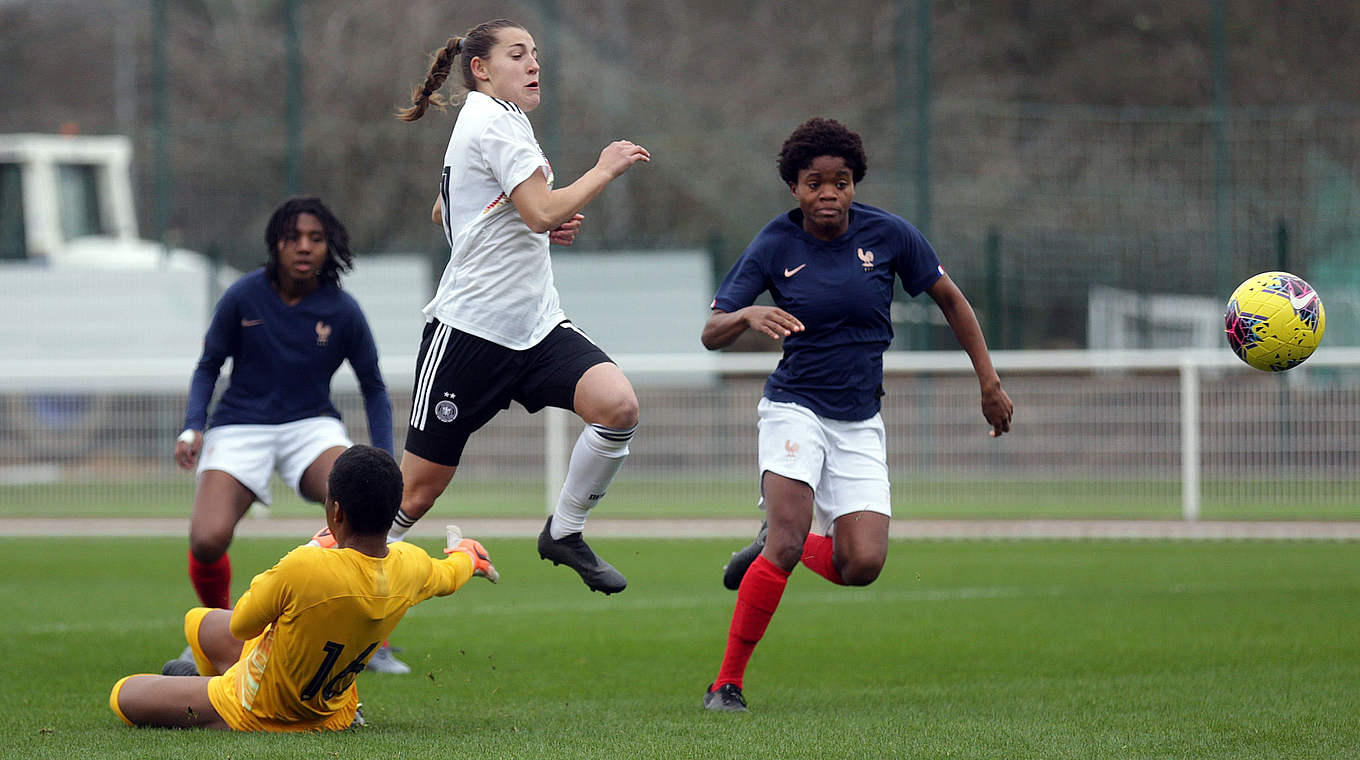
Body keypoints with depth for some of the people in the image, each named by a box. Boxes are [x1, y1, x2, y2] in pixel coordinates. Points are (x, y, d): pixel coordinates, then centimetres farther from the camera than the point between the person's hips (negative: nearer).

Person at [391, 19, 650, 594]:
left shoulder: (495, 120, 17)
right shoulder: (493, 121, -12)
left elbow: (444, 212, 29)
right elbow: (543, 211, -22)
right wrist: (605, 169, -10)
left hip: (535, 325, 9)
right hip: (470, 326, -9)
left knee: (618, 405, -17)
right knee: (419, 487, -2)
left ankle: (564, 531, 0)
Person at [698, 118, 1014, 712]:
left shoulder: (887, 234, -5)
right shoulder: (775, 245, -8)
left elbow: (951, 300, 9)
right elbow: (711, 334, -10)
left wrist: (989, 383, 8)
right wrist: (748, 316, -33)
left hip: (860, 422, 2)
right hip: (795, 407, -2)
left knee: (862, 564, -13)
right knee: (789, 534, -24)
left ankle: (774, 548, 19)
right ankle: (726, 683, -14)